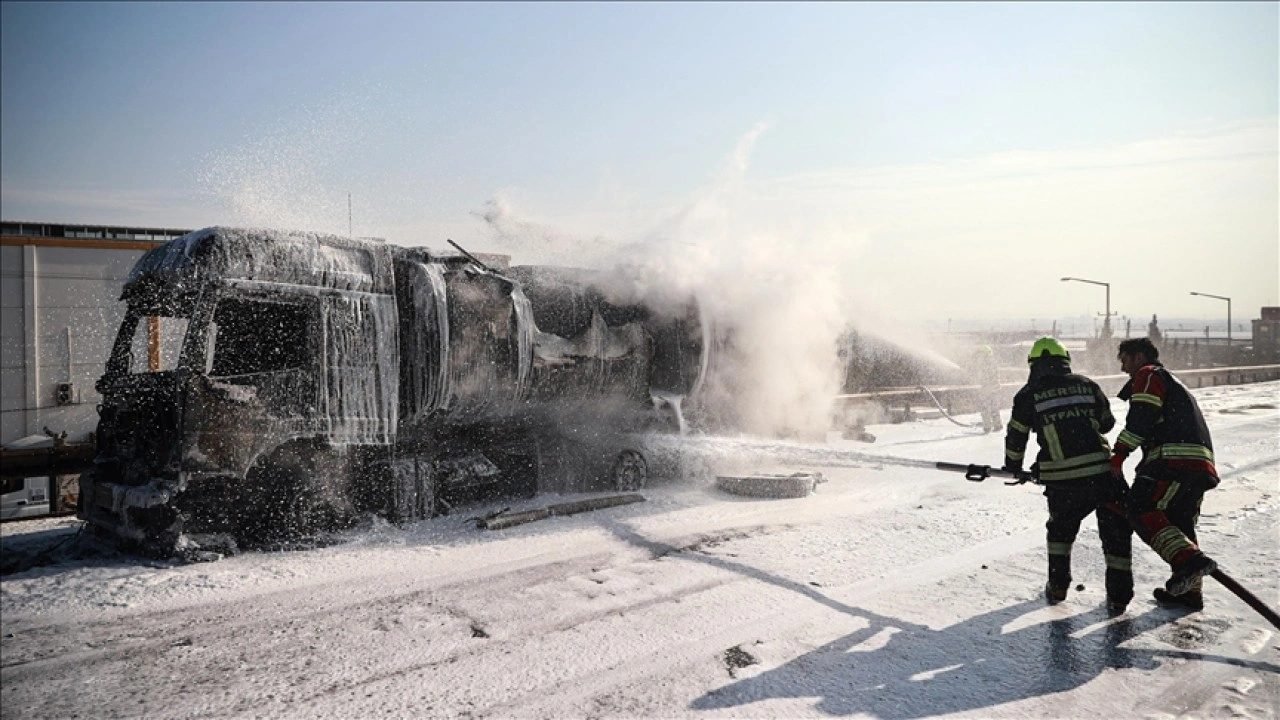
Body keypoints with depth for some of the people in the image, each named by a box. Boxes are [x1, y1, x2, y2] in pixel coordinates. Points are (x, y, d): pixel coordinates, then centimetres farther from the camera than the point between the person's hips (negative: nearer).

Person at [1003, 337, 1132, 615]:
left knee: (1060, 526, 24)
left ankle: (1057, 587, 26)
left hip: (1060, 481, 0)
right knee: (1116, 531, 14)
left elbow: (1016, 437, 9)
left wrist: (1013, 468, 25)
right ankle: (1118, 597, 13)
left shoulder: (1029, 394, 3)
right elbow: (1106, 423, 22)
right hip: (1101, 472, 1)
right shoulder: (1088, 385, 9)